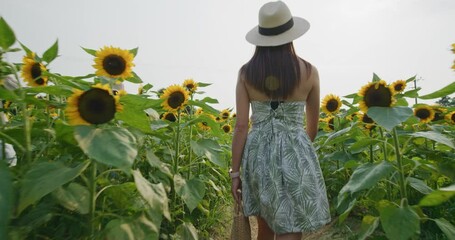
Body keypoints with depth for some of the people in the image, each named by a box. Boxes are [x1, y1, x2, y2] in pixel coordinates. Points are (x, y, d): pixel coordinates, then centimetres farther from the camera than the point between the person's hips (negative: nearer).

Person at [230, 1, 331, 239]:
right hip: (294, 156, -2)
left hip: (258, 153, 3)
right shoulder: (308, 71, -2)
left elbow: (241, 126, -5)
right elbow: (313, 123, 8)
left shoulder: (246, 73, -2)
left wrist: (235, 171, 1)